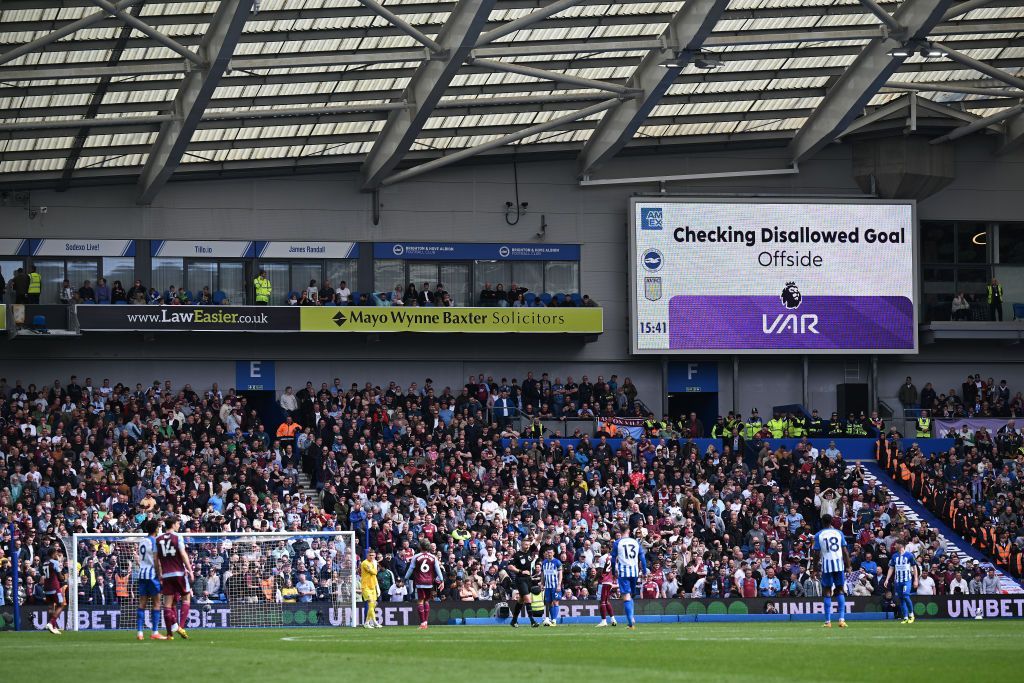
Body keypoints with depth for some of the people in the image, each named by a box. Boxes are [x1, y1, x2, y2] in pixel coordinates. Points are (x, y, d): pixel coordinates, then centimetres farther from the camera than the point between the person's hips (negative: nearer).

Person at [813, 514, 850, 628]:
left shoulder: (818, 535, 0)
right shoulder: (839, 533, 4)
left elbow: (817, 554, -1)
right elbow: (845, 551, 1)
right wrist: (848, 566, 6)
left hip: (826, 564, -1)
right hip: (839, 564, 1)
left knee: (827, 593, 4)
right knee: (840, 590, 8)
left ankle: (828, 621, 1)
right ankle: (842, 619, -2)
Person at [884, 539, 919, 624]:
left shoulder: (909, 555, -3)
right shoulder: (894, 556, 9)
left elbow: (914, 567, 0)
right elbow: (891, 568, 11)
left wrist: (915, 580, -5)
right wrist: (887, 580, 2)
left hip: (907, 580, -5)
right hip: (898, 581, 5)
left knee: (906, 596, -19)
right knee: (900, 598, 4)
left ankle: (911, 614, 0)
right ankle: (905, 618, 10)